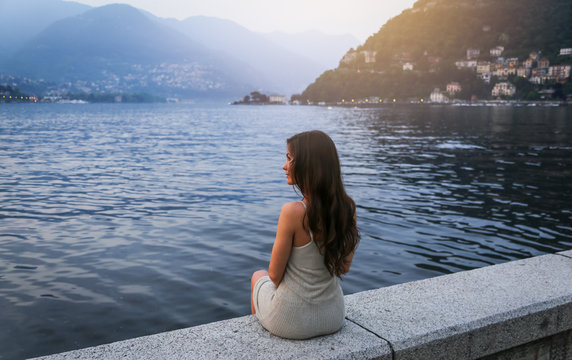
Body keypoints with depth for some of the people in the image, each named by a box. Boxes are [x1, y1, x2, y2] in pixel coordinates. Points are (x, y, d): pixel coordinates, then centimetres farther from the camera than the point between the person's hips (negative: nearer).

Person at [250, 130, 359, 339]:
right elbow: (344, 267, 1)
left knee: (258, 276, 31)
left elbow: (275, 275, -16)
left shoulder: (292, 212, -28)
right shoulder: (348, 208, -11)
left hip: (291, 320, -4)